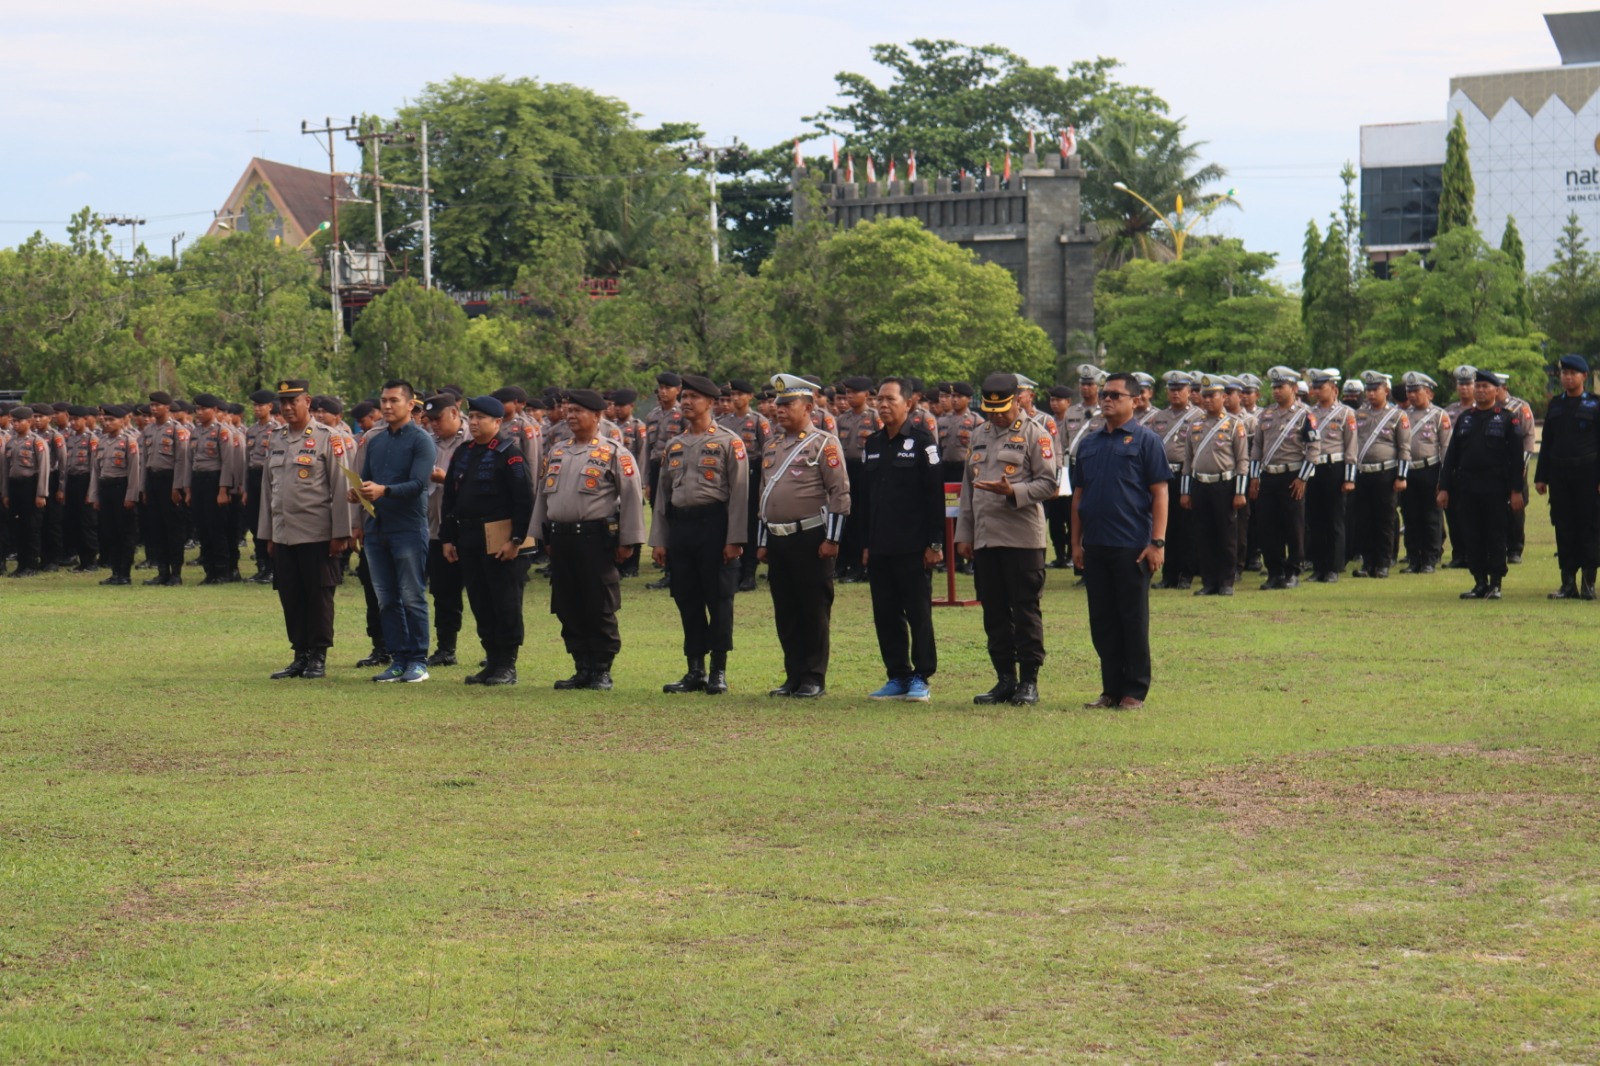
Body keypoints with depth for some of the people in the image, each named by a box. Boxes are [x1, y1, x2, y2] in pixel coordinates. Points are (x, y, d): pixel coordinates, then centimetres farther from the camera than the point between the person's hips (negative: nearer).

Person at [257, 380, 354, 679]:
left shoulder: (327, 439, -4)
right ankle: (300, 656, 15)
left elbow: (340, 488, -7)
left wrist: (340, 534, -11)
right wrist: (267, 535, 13)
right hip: (283, 535, 5)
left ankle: (318, 658, 7)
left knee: (319, 597, 0)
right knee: (290, 598, 7)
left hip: (317, 535, -5)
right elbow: (267, 487, 15)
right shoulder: (276, 439, 12)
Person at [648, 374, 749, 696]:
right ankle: (695, 671, 13)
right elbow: (662, 494, 16)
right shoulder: (673, 446, 15)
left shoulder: (729, 442, -1)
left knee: (718, 600, -2)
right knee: (686, 600, 7)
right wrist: (658, 540, 10)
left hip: (713, 524, -6)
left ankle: (719, 672, 4)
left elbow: (739, 493, -6)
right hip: (679, 526, 6)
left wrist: (734, 539, -13)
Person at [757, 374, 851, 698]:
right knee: (785, 613, 9)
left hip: (811, 538, -7)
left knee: (814, 611, -1)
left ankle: (814, 679, 4)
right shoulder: (773, 444, 15)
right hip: (777, 538, 7)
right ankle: (794, 677, 15)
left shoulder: (824, 443, -5)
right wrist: (763, 542, 17)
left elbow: (840, 493, -9)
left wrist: (832, 539, -14)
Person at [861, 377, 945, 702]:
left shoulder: (922, 442, -5)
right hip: (880, 549, 6)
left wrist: (934, 543, -12)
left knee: (919, 614, 0)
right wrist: (865, 544, 13)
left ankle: (921, 678, 6)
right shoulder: (871, 445, 13)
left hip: (913, 549, -6)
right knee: (885, 614, 7)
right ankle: (898, 677, 15)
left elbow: (935, 495, -8)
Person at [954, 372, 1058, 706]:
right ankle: (1005, 679, 14)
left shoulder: (1035, 435, -2)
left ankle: (1029, 681, 3)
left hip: (1022, 538, -6)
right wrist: (963, 534, 14)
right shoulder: (980, 436, 17)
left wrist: (1012, 491, -22)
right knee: (994, 612, 8)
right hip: (985, 539, 6)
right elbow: (967, 486, 19)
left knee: (1025, 610, -3)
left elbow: (1048, 483, -7)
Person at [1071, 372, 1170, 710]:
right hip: (1095, 545, 5)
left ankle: (1135, 691, 7)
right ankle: (1111, 688, 15)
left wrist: (1157, 542, -12)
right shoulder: (1089, 443, 13)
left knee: (1133, 619, 1)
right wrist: (1076, 542, 10)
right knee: (1102, 620, 8)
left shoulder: (1146, 441, -2)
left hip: (1132, 547, -5)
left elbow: (1160, 493, -6)